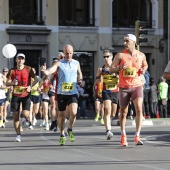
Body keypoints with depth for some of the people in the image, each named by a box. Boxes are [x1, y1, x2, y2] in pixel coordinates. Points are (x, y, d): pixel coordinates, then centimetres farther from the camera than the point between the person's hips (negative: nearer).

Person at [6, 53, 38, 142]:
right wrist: (12, 83, -20)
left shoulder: (28, 69, -3)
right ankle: (18, 135, 6)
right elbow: (7, 83, 2)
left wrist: (30, 86, -19)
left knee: (25, 114, -15)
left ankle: (28, 118, 24)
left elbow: (36, 79, -3)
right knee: (15, 115, -2)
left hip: (26, 95, -2)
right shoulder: (12, 71, 1)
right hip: (16, 95, 2)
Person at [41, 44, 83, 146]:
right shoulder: (59, 64, -3)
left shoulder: (76, 63, 7)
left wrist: (80, 79, 5)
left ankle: (70, 130, 8)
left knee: (73, 112, -19)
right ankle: (62, 135, 23)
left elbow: (79, 73, 26)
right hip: (61, 93, -1)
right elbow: (49, 72, -18)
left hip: (73, 93, 1)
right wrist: (44, 71, -40)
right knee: (61, 115, 6)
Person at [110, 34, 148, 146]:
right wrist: (120, 67, -22)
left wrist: (144, 69, -1)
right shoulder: (120, 55, -3)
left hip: (137, 86, 0)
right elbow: (111, 69, -2)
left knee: (139, 109, -17)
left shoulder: (141, 55, 3)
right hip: (124, 87, 0)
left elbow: (145, 65, 22)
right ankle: (123, 136, 25)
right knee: (123, 112, 8)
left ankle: (137, 137, -15)